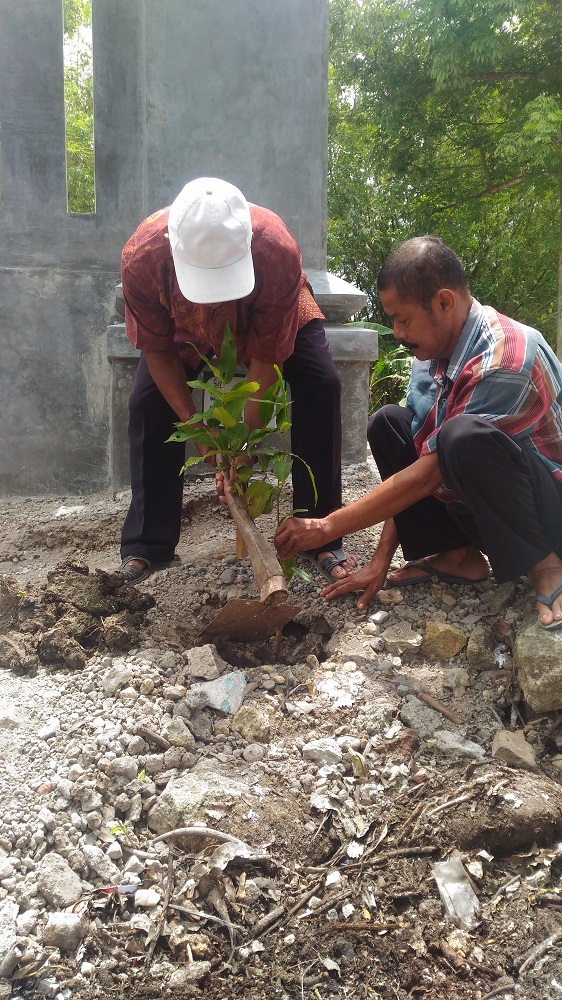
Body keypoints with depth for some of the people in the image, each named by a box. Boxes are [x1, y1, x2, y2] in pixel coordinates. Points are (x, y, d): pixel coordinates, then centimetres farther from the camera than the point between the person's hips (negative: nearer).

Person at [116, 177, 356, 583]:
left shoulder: (279, 251, -43)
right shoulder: (141, 258, -38)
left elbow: (267, 355, -31)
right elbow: (158, 349, -22)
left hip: (275, 313, -1)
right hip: (185, 324, 2)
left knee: (321, 388, -22)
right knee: (147, 404, -14)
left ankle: (323, 540, -13)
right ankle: (147, 547, -1)